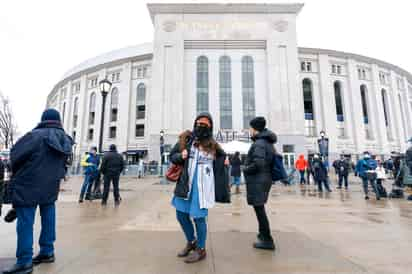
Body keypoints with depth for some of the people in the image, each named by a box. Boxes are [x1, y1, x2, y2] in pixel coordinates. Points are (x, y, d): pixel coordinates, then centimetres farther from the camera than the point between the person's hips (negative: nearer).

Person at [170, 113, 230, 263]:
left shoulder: (212, 145, 2)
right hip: (186, 183, 4)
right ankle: (191, 242, 41)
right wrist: (180, 156, -13)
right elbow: (172, 156, 7)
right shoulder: (186, 139, 3)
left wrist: (225, 160, -2)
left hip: (202, 185, -3)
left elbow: (222, 156, 19)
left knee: (198, 216, -1)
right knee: (181, 215, 14)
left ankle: (201, 249, 26)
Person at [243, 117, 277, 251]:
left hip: (257, 180, -10)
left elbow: (258, 164, -28)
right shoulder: (268, 142, 12)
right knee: (260, 208, 22)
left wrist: (245, 169, -11)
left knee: (259, 209, 0)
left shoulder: (259, 143, -18)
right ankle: (263, 234, 36)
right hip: (265, 178, 10)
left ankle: (267, 240, 10)